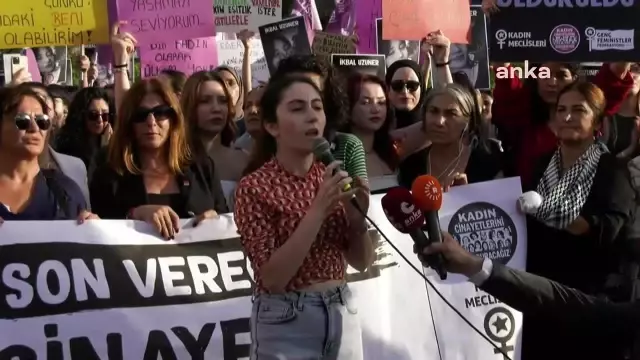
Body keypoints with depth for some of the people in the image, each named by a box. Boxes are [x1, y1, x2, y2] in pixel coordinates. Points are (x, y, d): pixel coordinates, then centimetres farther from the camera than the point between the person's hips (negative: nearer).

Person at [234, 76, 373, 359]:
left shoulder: (333, 177, 4)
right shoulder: (255, 187, -12)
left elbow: (361, 262, 6)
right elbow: (272, 279, -20)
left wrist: (358, 215, -13)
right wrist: (318, 209, -24)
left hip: (342, 315, 5)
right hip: (285, 323, -5)